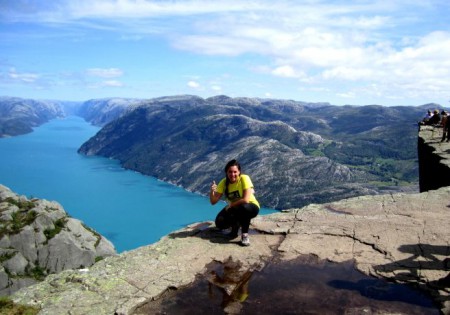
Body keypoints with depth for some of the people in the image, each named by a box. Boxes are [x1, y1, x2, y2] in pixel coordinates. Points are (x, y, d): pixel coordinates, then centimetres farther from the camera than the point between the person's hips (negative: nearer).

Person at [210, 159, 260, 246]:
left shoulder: (244, 178, -23)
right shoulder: (223, 183, -10)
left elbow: (246, 200, -31)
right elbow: (213, 202, -12)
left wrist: (231, 205, -19)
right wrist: (212, 191, -32)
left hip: (250, 207, -4)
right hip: (234, 209, 4)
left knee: (244, 208, -40)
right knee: (220, 223, -21)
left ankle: (245, 235, -16)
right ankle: (236, 224, 14)